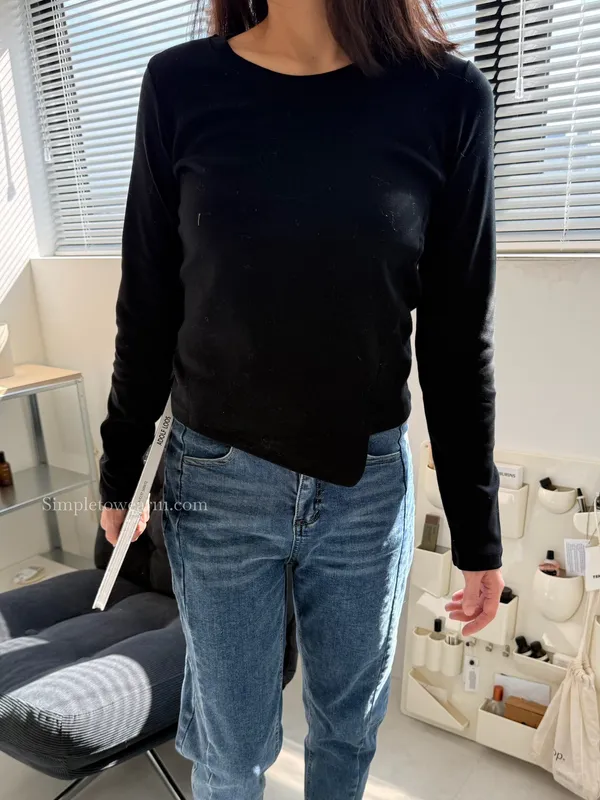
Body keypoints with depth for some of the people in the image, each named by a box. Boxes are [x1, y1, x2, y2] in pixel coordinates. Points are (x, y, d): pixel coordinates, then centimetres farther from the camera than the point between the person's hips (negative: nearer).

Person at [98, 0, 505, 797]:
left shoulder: (448, 96, -6)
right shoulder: (181, 86, -5)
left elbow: (458, 337, -3)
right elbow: (148, 310, 1)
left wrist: (478, 530, 2)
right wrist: (120, 469, 9)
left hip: (370, 484, 1)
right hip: (217, 482, 0)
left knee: (349, 730, 22)